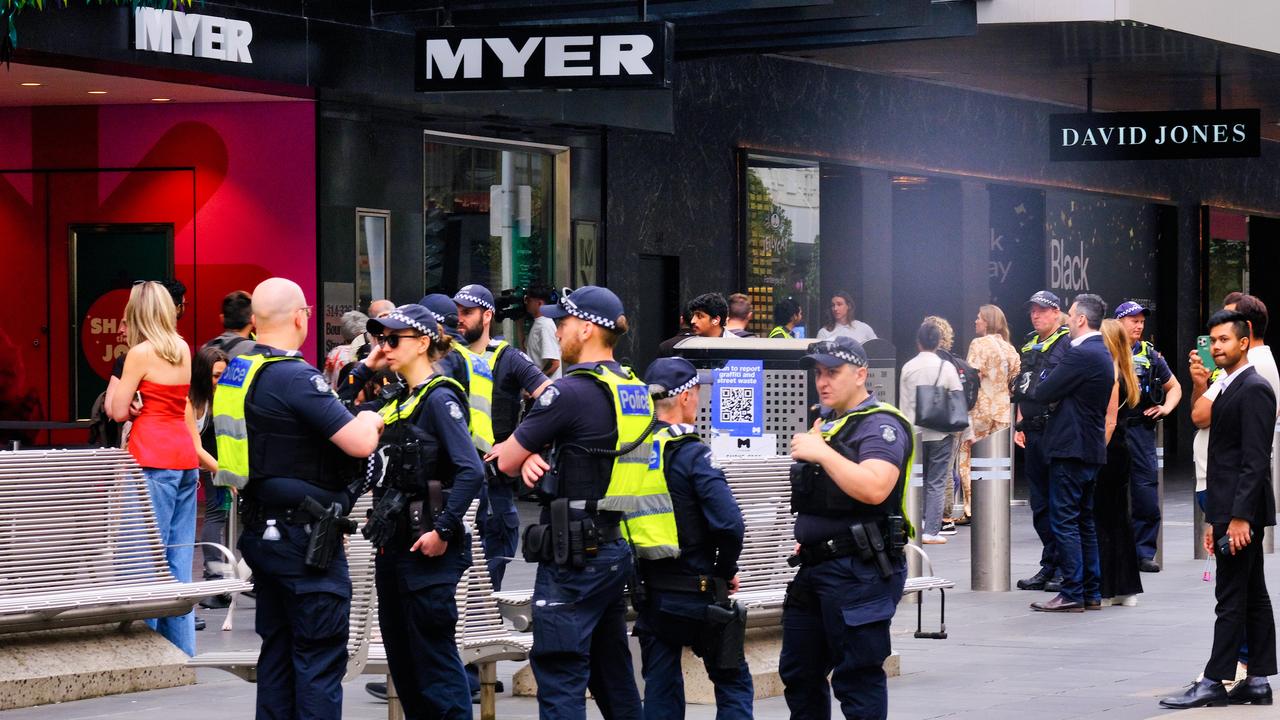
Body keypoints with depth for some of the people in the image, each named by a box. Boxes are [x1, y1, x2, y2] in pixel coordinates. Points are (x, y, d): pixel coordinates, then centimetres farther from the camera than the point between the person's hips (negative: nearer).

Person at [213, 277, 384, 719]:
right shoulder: (295, 376, -19)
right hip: (305, 539, -9)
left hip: (262, 530, 9)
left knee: (278, 650, 15)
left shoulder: (238, 373, 7)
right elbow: (360, 443, -24)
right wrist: (370, 420, -2)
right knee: (320, 658, -4)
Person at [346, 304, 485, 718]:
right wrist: (364, 370, 11)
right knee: (401, 661, 13)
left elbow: (471, 472, -20)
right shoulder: (395, 401, 14)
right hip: (392, 545, 9)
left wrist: (444, 531, -21)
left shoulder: (439, 398, -11)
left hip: (427, 549, -9)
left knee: (434, 659, -5)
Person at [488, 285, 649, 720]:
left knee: (560, 678, -6)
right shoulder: (635, 390, 11)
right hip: (616, 548, 9)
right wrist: (537, 454, -4)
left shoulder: (572, 391, -15)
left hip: (574, 555, -9)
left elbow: (506, 461, -9)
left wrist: (513, 451, 14)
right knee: (612, 673, 17)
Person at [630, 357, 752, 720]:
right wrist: (726, 571, -4)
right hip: (696, 592, -5)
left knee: (660, 690, 11)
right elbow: (729, 522, -22)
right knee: (733, 683, 8)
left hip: (647, 592, 5)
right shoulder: (689, 454, -14)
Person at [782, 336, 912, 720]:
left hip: (860, 571, -10)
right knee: (799, 672, 15)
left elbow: (873, 489, -29)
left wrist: (822, 453, -25)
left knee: (857, 679, -5)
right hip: (814, 567, 10)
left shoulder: (881, 425, -11)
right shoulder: (825, 424, 18)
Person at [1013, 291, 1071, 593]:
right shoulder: (1029, 344, 18)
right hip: (1033, 434, 8)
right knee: (1040, 503, 11)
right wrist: (1019, 425, 18)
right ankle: (1049, 567, 17)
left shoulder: (1069, 344, -7)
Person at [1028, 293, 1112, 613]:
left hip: (1070, 448, -10)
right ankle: (1091, 592, 17)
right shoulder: (1102, 354, 14)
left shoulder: (1080, 354, -17)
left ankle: (1072, 594, -6)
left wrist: (1033, 391, 5)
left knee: (1065, 522, -6)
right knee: (1084, 522, 14)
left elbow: (1043, 393, -15)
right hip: (1091, 448, 10)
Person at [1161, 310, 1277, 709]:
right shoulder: (1229, 389, 18)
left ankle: (1214, 682, -6)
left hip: (1243, 512, -10)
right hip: (1230, 511, 10)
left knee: (1231, 599, -7)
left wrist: (1240, 517, -23)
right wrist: (1214, 519, 18)